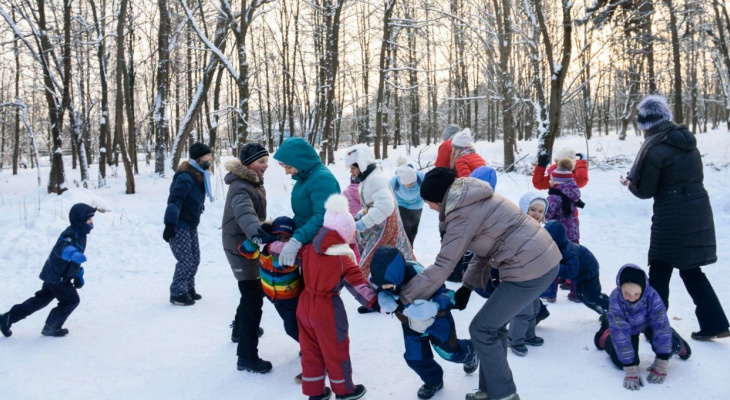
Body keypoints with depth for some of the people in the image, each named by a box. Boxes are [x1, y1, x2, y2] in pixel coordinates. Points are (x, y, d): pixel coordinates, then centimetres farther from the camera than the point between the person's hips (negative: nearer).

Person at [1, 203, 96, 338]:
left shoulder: (79, 234, 8)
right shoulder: (70, 234, -23)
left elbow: (76, 259, 22)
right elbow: (62, 247, -47)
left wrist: (79, 275, 24)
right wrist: (73, 254, -68)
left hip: (53, 275, 10)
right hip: (58, 277, -10)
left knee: (42, 299, 21)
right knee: (71, 300, 0)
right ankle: (50, 327, 14)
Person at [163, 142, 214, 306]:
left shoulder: (199, 175, 8)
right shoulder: (186, 177, -22)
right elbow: (174, 201, -27)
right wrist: (169, 225, -29)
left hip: (191, 225, 9)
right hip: (178, 227, -9)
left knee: (195, 259, 13)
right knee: (185, 260, -7)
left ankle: (188, 288, 28)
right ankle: (177, 294, 7)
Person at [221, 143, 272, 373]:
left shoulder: (253, 182, 6)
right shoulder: (240, 187, -26)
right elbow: (243, 212, -48)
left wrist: (265, 228, 30)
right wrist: (255, 231, -66)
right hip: (240, 246, -10)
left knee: (252, 292, 27)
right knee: (253, 298, -13)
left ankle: (240, 329, 49)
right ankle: (247, 357, -10)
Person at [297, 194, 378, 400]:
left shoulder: (308, 250, -4)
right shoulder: (344, 259, -18)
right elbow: (358, 284, -20)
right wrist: (375, 302, -18)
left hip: (305, 303, 6)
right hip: (328, 308, -5)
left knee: (310, 350, 17)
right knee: (335, 350, 12)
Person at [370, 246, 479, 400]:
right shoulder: (378, 276, -30)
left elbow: (447, 295, -41)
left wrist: (434, 306, -62)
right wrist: (383, 299, -45)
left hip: (436, 317, -4)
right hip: (411, 323, 4)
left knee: (449, 351, 12)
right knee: (415, 358, 1)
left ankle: (469, 353, 49)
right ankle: (433, 380, 34)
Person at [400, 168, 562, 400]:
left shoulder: (462, 215, -15)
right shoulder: (475, 200, 13)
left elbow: (443, 267, -13)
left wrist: (404, 296, -5)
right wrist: (468, 286, 16)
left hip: (529, 270, -10)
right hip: (543, 259, 10)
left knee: (482, 329, 3)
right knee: (494, 325, 17)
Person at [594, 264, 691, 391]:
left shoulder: (651, 295, -39)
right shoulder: (616, 299, -40)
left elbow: (661, 326, -33)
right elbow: (620, 333, -37)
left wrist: (661, 364, -34)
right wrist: (630, 370, -38)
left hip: (648, 323, 1)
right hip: (628, 327, -1)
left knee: (670, 345, -19)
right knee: (621, 362, -12)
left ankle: (678, 346, 21)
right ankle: (606, 336, 20)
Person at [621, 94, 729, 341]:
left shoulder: (655, 149, -13)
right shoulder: (687, 140, 9)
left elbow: (644, 190, -9)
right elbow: (694, 177, 16)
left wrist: (629, 182, 12)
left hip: (672, 218, -7)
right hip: (700, 212, 7)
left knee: (660, 271, 6)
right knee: (690, 269, 18)